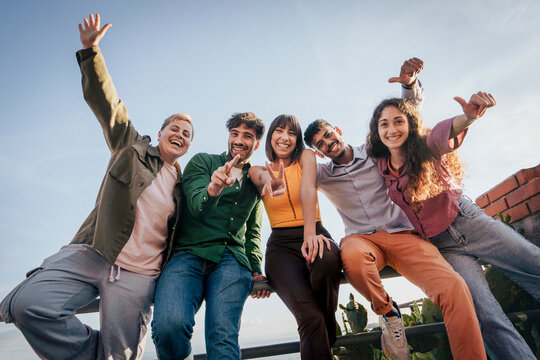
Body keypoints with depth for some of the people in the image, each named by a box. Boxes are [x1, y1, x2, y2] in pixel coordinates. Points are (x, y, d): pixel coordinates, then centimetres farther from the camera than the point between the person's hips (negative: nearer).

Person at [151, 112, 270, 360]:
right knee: (168, 325, -27)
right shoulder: (202, 161, 14)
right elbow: (196, 205, -4)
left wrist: (256, 270, 15)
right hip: (189, 253, -1)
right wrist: (212, 189, -26)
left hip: (232, 259, 2)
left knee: (223, 337, -25)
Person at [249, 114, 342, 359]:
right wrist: (271, 181, -42)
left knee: (326, 261, -37)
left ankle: (327, 337, -9)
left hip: (315, 234, 1)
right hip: (281, 244, 0)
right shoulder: (258, 171, 12)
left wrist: (310, 233, -31)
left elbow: (308, 190, -13)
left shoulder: (306, 157, 8)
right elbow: (262, 177, -15)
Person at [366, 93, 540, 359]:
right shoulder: (380, 168, 3)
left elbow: (443, 133, -32)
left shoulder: (426, 146, -6)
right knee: (486, 316, -14)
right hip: (441, 246, 1)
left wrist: (467, 117, -52)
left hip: (470, 222, -1)